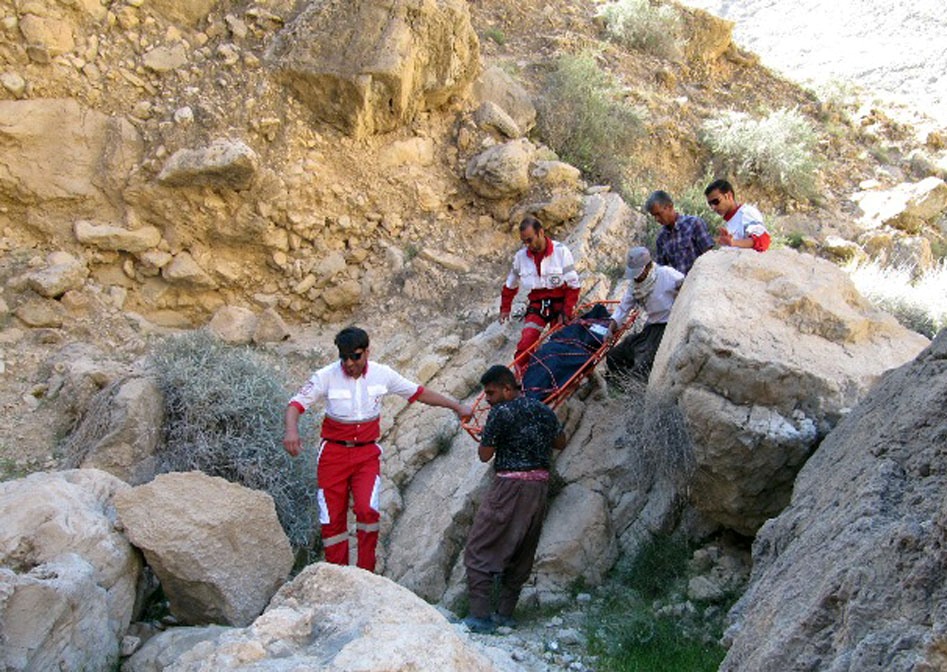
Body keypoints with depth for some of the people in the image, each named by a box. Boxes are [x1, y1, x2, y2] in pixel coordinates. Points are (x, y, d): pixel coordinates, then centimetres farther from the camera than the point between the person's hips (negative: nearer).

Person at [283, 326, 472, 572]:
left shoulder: (382, 374, -3)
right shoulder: (326, 376, -10)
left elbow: (418, 393, 7)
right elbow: (296, 404, -14)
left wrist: (457, 407, 9)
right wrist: (291, 431, -35)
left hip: (367, 453, 1)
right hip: (334, 453, 0)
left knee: (367, 510, -18)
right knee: (333, 518, 1)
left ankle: (366, 575, -4)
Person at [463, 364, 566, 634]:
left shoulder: (501, 413, -12)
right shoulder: (544, 410, 9)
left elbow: (485, 455, -8)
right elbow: (560, 443, 22)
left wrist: (485, 436, 10)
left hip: (510, 485, -7)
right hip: (540, 483, 7)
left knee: (478, 549, 0)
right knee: (522, 552, 15)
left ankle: (480, 616, -3)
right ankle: (505, 613, 20)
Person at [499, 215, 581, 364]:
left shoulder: (561, 251, -11)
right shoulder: (520, 257, -1)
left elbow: (573, 285, -8)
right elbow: (510, 286, 16)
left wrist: (567, 311, -13)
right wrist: (505, 308, 14)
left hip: (560, 303, -2)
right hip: (537, 306, 2)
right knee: (524, 346, -15)